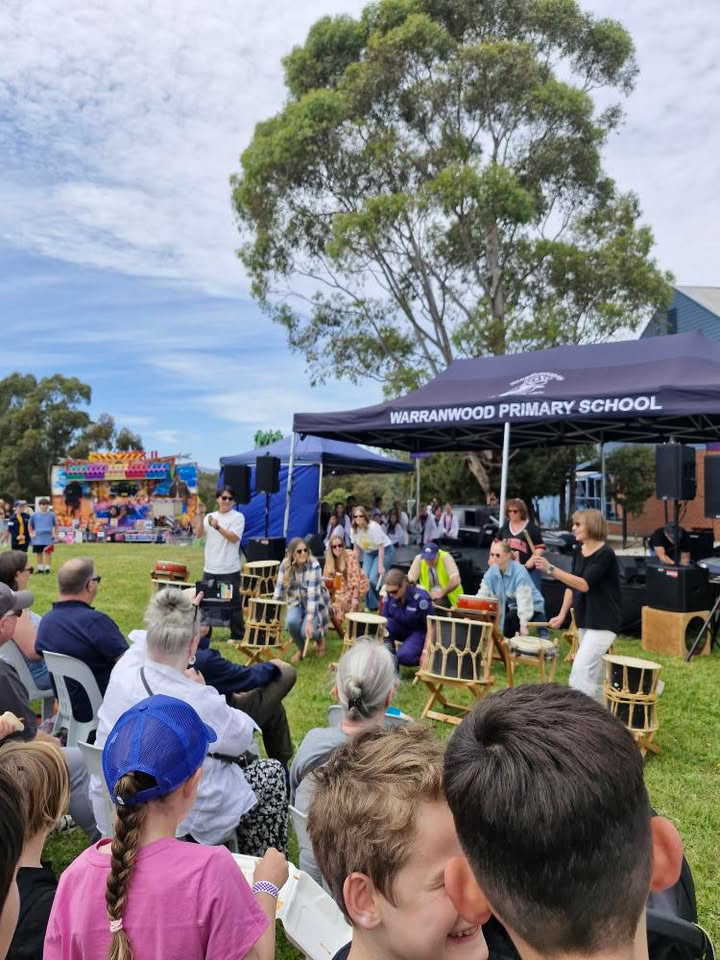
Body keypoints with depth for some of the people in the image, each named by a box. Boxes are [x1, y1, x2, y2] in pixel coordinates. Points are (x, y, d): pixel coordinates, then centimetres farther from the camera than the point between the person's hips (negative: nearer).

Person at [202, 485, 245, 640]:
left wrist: (218, 527, -26)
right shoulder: (210, 516, 11)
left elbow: (234, 538, -15)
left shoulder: (238, 517, -3)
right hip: (210, 568, 5)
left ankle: (237, 635, 13)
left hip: (229, 570, -4)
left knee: (233, 603, 2)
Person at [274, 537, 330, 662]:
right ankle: (300, 648, 4)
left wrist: (309, 621, -38)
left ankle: (320, 638, 14)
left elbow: (313, 594, -32)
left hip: (316, 604, -3)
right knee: (291, 621, -27)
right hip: (297, 603, 3)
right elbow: (279, 589, -11)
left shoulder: (313, 565, -26)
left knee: (306, 631, -25)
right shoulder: (285, 565, -14)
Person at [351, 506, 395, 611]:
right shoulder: (354, 530, -9)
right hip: (368, 553, 6)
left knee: (374, 578, -19)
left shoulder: (373, 527, -27)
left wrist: (380, 565, -24)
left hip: (385, 550, -6)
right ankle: (372, 606, 8)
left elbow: (381, 547, -24)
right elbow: (357, 548, 3)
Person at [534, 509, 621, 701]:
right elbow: (571, 585, 13)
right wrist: (562, 615, 7)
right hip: (584, 620, 8)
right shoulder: (578, 551, 6)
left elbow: (584, 584, -26)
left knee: (580, 672, -14)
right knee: (593, 674, 16)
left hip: (603, 623, -8)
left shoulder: (605, 554, -17)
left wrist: (551, 569, -31)